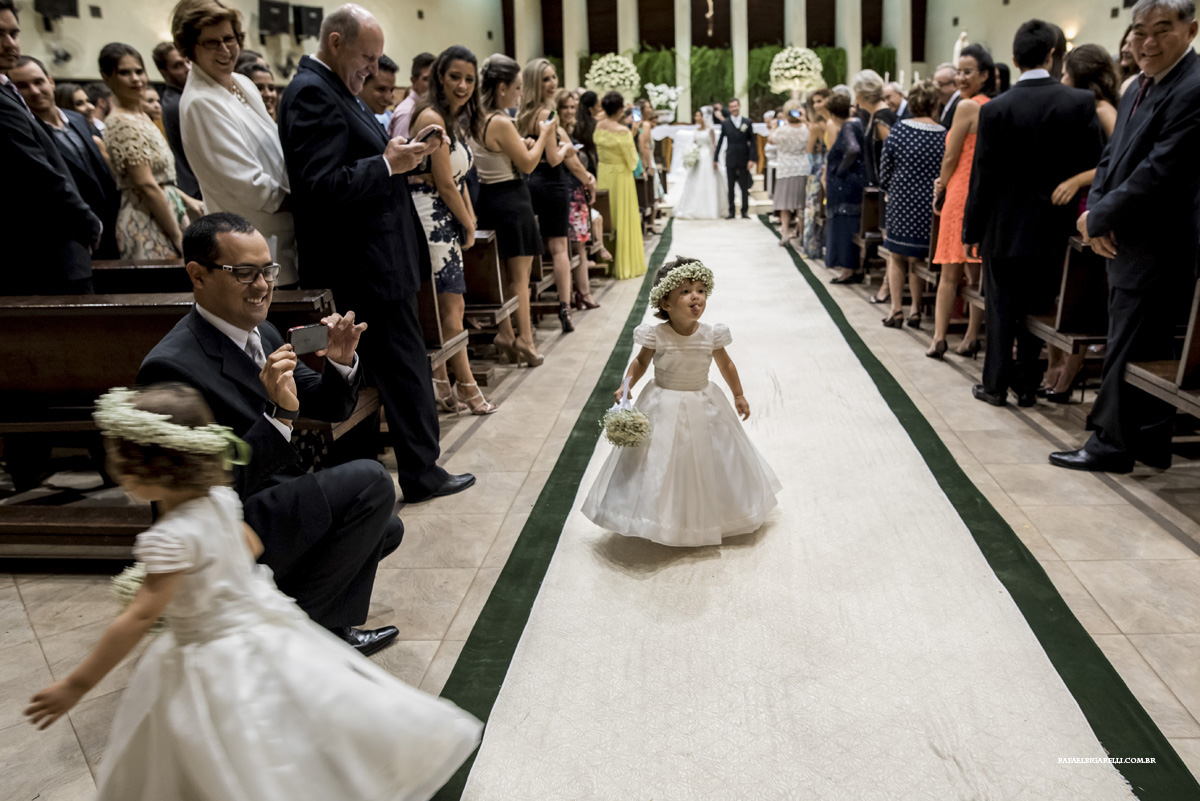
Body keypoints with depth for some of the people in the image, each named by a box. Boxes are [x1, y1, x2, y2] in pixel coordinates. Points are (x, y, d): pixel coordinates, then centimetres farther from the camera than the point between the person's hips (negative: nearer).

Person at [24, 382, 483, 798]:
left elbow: (140, 618, -27)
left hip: (216, 659, -8)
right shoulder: (220, 499, -6)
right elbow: (251, 546, 13)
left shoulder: (171, 538, -29)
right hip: (257, 623, 8)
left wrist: (76, 686, -20)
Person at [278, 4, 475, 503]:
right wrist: (388, 164, -19)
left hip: (373, 261, 10)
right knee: (405, 364, -2)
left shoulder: (332, 89, 16)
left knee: (386, 366, 17)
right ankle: (422, 475, 10)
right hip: (368, 268, -10)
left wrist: (407, 151, 5)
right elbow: (323, 186, -24)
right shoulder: (312, 93, -15)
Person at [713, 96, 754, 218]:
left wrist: (751, 159, -5)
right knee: (730, 187, 4)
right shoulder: (725, 123, 4)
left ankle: (745, 211, 11)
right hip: (730, 159, 0)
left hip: (744, 160, 0)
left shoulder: (747, 122, 4)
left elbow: (752, 142, 3)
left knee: (745, 187, 4)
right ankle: (731, 211, 10)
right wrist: (715, 158, 2)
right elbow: (720, 141, 6)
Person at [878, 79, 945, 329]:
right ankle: (916, 310, 13)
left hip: (900, 201, 0)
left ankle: (896, 309, 7)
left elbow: (885, 169, -1)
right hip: (928, 205, 0)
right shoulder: (944, 135, -8)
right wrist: (935, 192, 12)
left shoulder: (899, 129, -6)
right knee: (917, 258, 12)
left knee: (896, 256, 12)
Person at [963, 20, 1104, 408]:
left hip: (1005, 227, -2)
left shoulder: (995, 109, -10)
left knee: (1002, 307, 8)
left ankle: (995, 384, 13)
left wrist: (972, 230, 0)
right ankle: (1027, 385, 20)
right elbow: (1095, 166, -4)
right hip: (1053, 228, 2)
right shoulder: (1082, 102, -6)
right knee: (1036, 308, 12)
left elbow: (983, 176, -8)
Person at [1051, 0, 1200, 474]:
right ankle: (1150, 443, 27)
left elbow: (1161, 173, -22)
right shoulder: (1140, 87, 13)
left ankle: (1111, 446, 9)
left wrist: (1099, 218, -15)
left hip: (1155, 248, -9)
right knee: (1147, 350, 16)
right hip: (1126, 241, 9)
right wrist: (1094, 210, -3)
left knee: (1127, 351, -2)